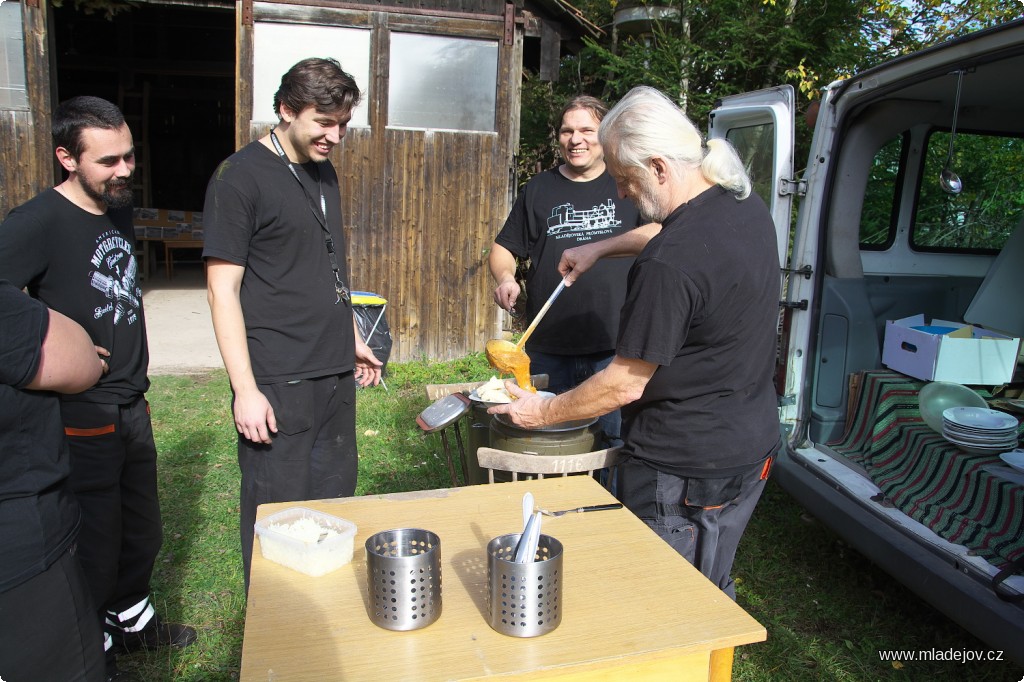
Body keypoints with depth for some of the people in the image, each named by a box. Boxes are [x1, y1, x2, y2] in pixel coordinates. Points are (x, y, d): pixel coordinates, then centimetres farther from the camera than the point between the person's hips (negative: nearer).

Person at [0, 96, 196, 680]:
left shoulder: (120, 208, 5)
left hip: (133, 407, 7)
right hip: (81, 421, -7)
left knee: (143, 533, 22)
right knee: (96, 547, 8)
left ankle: (132, 620, 44)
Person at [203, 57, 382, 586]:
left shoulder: (324, 173, 13)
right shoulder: (240, 177, -10)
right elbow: (222, 289, -13)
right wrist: (245, 388, -17)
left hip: (335, 373, 8)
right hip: (278, 383, -7)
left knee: (335, 500, 17)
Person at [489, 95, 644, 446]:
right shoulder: (539, 189, 8)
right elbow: (502, 248, 13)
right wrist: (505, 277, -11)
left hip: (616, 348, -1)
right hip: (548, 348, 2)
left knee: (619, 440, 4)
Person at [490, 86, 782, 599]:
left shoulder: (667, 264, -28)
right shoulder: (747, 206, 1)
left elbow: (625, 385, -20)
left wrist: (542, 412, -7)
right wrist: (600, 249, 19)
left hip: (684, 470, -9)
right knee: (712, 595, 25)